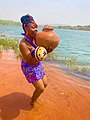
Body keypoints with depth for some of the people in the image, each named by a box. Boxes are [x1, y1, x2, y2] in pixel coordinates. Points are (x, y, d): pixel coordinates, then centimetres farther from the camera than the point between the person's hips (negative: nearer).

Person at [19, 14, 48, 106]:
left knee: (45, 84, 17)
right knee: (41, 88, -1)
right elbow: (30, 62, -26)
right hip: (29, 68, -7)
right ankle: (32, 102, 30)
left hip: (37, 65, 7)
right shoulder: (23, 44, -29)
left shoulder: (36, 38, -9)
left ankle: (34, 97, 44)